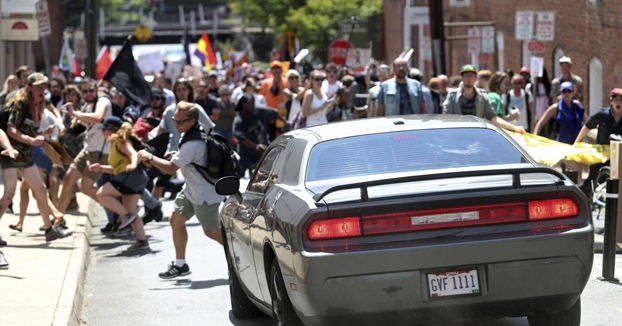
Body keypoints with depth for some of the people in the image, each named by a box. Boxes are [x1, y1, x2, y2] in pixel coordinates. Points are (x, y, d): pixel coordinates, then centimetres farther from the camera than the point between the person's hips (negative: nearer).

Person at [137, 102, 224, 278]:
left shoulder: (193, 144, -32)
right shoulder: (199, 130, -2)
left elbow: (170, 168, -27)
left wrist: (149, 157, -17)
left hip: (205, 194, -10)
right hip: (191, 189, 10)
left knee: (212, 232, 2)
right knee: (176, 220, 10)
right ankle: (180, 265, 19)